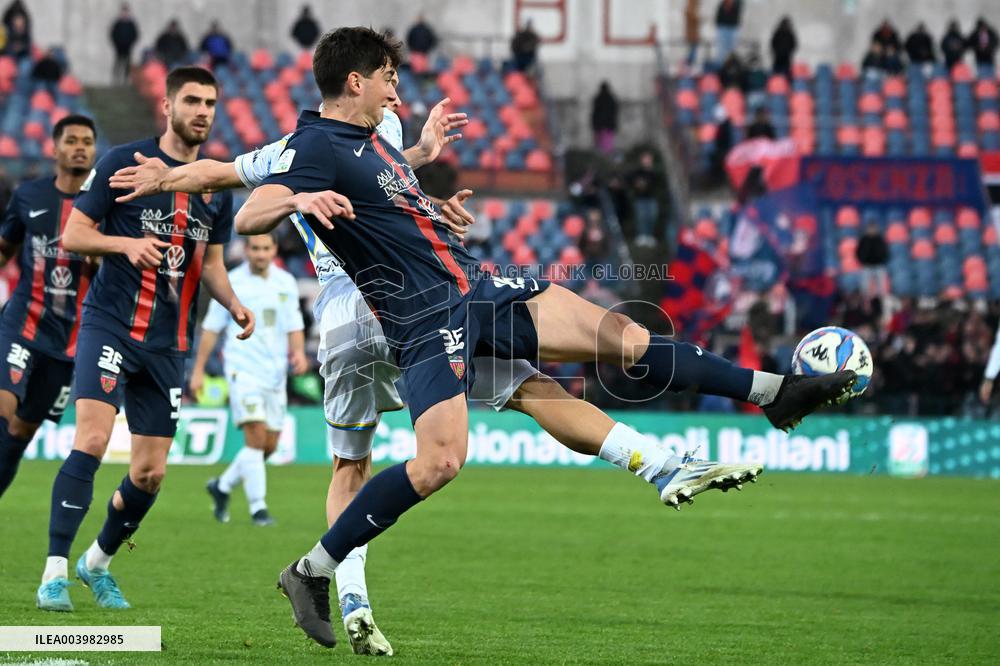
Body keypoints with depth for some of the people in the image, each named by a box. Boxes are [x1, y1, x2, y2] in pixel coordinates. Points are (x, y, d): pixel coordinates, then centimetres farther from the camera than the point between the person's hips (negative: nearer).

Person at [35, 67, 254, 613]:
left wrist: (234, 304, 2)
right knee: (92, 440, -22)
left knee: (150, 473, 4)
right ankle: (54, 572, -18)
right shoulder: (124, 162, -3)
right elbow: (72, 235, -2)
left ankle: (99, 561, 28)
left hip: (168, 341, 5)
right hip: (111, 322, -5)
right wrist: (126, 243, -20)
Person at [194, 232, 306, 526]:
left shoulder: (286, 283, 7)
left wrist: (299, 352, -9)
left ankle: (222, 486, 28)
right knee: (256, 437, -18)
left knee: (270, 445, 6)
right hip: (243, 369, -5)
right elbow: (211, 328, 1)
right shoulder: (231, 283, -3)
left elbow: (294, 326, 11)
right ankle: (258, 508, -11)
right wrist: (198, 370, -1)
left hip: (275, 372, 5)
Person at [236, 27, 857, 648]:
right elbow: (248, 217, -26)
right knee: (440, 460, -25)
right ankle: (311, 571, -12)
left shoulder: (371, 140, 17)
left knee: (625, 336, 5)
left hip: (478, 287, 9)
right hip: (430, 318, -9)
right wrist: (299, 200, -45)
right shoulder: (315, 146, -11)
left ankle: (775, 391, 14)